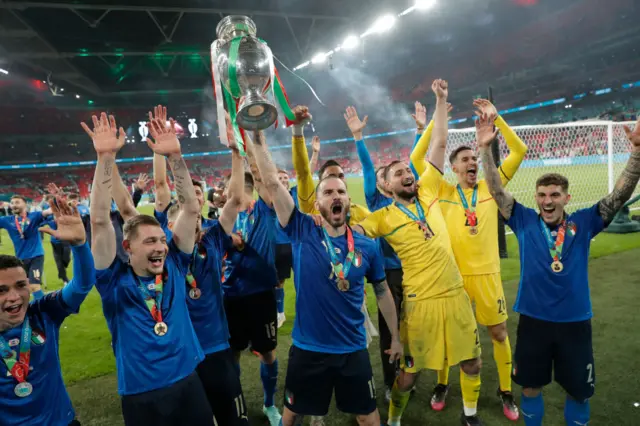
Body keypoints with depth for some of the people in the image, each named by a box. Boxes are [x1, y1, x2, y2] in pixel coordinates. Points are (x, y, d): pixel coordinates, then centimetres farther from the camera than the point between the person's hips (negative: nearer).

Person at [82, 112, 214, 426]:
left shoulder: (173, 266, -2)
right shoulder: (115, 281, -9)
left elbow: (191, 209, -6)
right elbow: (99, 221, -19)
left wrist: (175, 156, -12)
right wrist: (106, 158, -23)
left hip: (188, 382, 3)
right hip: (142, 396, -2)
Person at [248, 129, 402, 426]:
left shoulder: (368, 245, -4)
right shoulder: (303, 232, -10)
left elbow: (382, 291, 8)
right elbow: (272, 183, -17)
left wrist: (395, 337, 12)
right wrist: (259, 138, -20)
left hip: (353, 349, 2)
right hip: (307, 348, -1)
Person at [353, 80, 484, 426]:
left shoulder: (428, 192, 5)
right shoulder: (384, 217, -4)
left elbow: (439, 145, 5)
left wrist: (440, 101, 4)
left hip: (455, 295, 4)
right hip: (419, 302, -4)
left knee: (471, 362, 16)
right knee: (408, 372, 8)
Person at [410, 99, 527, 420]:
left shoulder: (491, 187, 5)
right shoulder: (445, 192, 1)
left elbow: (519, 152, 2)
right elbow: (417, 159, -4)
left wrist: (496, 118, -3)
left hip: (486, 273, 1)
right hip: (452, 273, -1)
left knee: (499, 333, 11)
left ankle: (505, 392, 31)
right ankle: (442, 384, 33)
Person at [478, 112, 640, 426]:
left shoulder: (583, 223, -4)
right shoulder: (525, 221, -5)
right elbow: (497, 191, -10)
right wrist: (485, 149, -20)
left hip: (575, 321, 1)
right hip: (534, 319, 0)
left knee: (579, 391, 17)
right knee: (531, 387, 15)